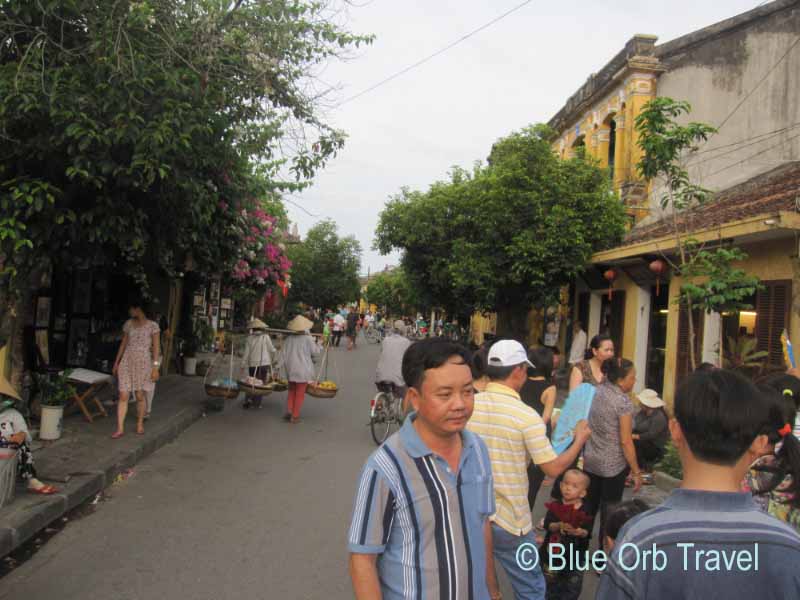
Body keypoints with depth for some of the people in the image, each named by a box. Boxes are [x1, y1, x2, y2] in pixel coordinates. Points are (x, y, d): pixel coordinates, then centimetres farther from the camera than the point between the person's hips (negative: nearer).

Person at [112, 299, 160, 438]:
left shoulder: (152, 326, -4)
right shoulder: (128, 324, 9)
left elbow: (156, 347, -6)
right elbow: (123, 344, 16)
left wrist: (155, 367, -11)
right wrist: (117, 362, 14)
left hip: (143, 363, -3)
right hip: (127, 362, 3)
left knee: (140, 395, 5)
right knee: (123, 396, -3)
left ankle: (140, 424, 25)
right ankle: (120, 428, 0)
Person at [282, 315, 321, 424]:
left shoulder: (289, 339, -2)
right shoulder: (308, 338, -13)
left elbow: (284, 354, 4)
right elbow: (315, 353, -4)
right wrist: (318, 345, 15)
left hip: (290, 369, 4)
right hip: (303, 370, -4)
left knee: (291, 392, 20)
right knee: (300, 394, 6)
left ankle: (289, 412, 8)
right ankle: (295, 416, 8)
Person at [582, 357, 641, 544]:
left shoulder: (597, 391, 2)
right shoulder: (623, 402, -17)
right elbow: (625, 441, -17)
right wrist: (636, 472, -11)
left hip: (590, 461, 6)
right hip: (614, 466, -6)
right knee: (609, 512, 7)